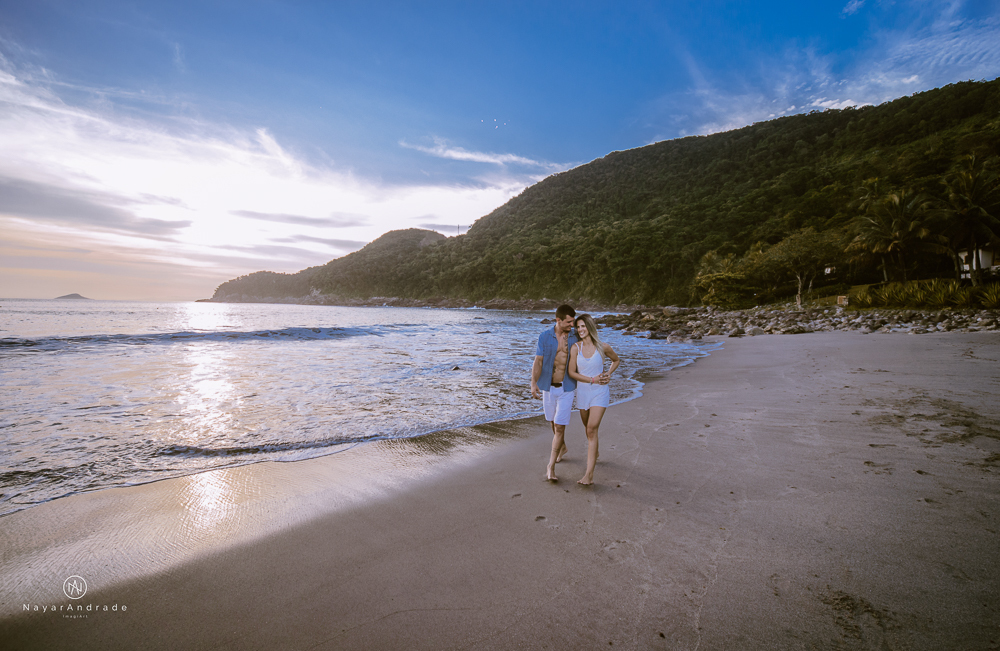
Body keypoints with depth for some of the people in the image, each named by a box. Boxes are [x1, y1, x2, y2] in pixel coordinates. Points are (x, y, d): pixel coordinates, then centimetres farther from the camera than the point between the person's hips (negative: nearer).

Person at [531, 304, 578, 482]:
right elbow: (538, 361, -10)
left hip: (566, 388, -1)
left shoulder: (575, 337, -5)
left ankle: (551, 467, 2)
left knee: (560, 426, -6)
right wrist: (533, 383, -22)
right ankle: (562, 447, 48)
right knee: (553, 423, 19)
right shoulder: (544, 336, -7)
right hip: (548, 387, 1)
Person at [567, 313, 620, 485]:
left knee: (592, 429, -13)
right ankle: (594, 454, 48)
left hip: (600, 392, -3)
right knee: (589, 428, 17)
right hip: (582, 391, 3)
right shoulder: (575, 348, -5)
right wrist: (592, 379, -12)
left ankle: (589, 474, -14)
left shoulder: (603, 347, -6)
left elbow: (616, 360, 14)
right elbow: (571, 372, -5)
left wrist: (608, 373, -2)